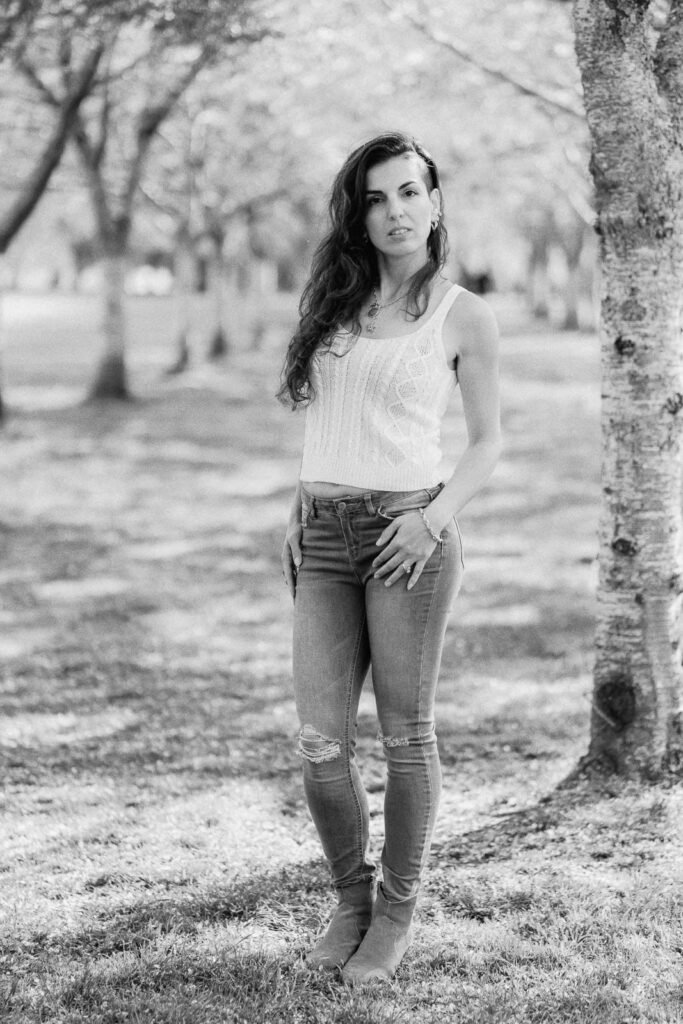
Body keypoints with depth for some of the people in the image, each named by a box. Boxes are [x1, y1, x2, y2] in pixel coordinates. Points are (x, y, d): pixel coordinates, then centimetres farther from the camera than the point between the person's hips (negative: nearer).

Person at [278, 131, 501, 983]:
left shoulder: (464, 317, -1)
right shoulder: (337, 303, 11)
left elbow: (488, 442, 4)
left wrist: (436, 517, -11)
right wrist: (298, 514, 10)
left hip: (407, 535, -4)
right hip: (325, 538, 4)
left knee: (405, 733, 4)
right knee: (321, 745, -1)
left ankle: (398, 910, 21)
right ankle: (350, 897, 21)